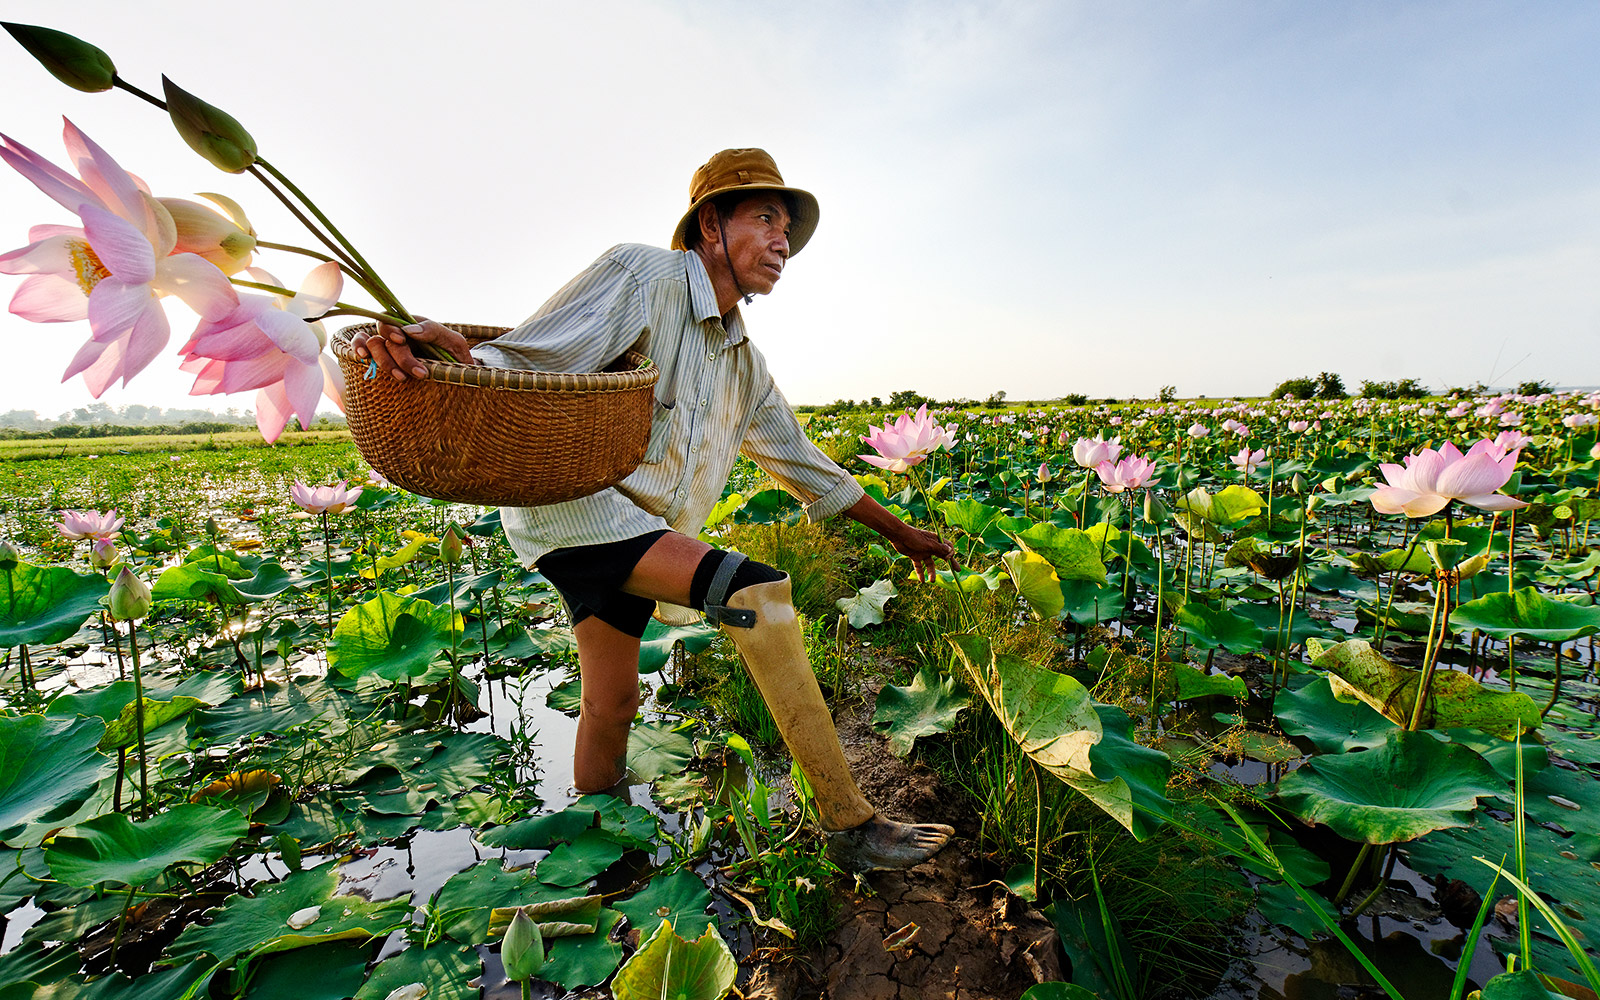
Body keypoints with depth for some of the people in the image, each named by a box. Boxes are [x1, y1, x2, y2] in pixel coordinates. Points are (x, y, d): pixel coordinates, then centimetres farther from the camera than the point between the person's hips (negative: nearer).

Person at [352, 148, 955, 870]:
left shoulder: (744, 362, 16)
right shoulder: (643, 275, -8)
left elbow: (802, 461, 21)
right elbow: (516, 367, -14)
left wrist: (897, 531, 24)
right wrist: (440, 347, -38)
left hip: (641, 530, 9)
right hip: (570, 499, -8)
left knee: (612, 709, 12)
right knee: (758, 593, -23)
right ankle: (851, 824, -13)